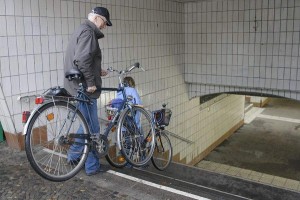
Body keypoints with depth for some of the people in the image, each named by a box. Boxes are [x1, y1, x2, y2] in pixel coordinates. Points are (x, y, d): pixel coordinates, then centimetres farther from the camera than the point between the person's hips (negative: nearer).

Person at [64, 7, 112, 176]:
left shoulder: (81, 30, 20)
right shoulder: (88, 32, -14)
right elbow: (82, 60, -27)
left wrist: (97, 72, 18)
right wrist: (91, 82, -20)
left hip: (78, 86, 11)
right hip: (84, 87, -11)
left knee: (88, 125, 21)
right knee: (92, 128, 0)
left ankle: (74, 154, 31)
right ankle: (92, 166, 11)